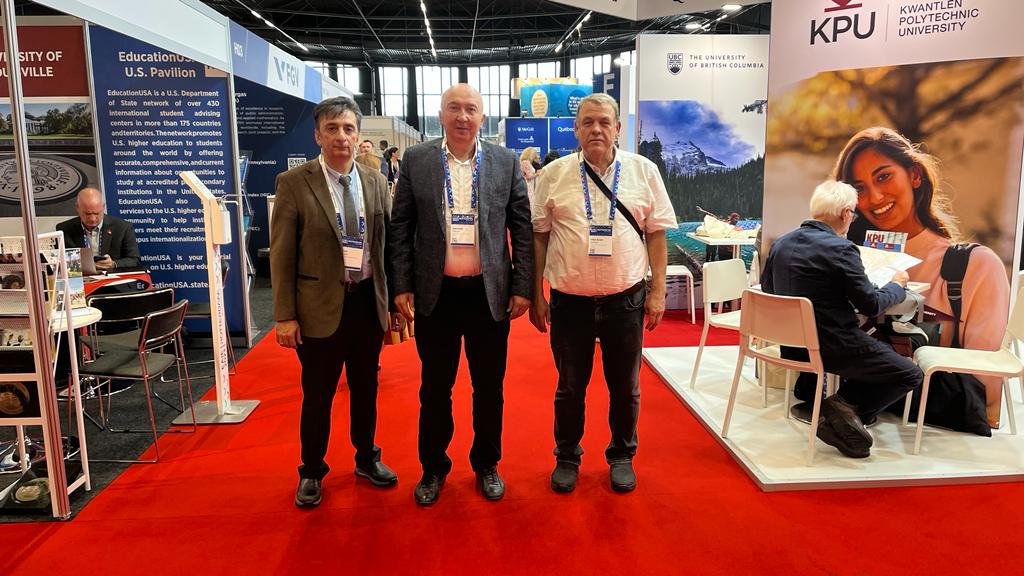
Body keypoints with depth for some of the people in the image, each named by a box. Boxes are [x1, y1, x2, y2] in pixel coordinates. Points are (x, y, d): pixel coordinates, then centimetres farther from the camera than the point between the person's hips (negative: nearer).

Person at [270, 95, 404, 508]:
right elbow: (281, 255, -7)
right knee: (318, 395, 10)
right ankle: (312, 473, 30)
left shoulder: (375, 182, 4)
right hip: (321, 306, -3)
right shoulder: (293, 183, -7)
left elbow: (385, 245, 8)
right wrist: (285, 316, -10)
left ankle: (367, 458, 38)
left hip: (368, 301, 4)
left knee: (365, 387, 18)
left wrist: (394, 298, 7)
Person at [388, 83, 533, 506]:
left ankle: (487, 465, 31)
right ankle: (433, 467, 29)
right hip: (435, 293, 0)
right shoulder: (416, 160, 2)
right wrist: (402, 286, -3)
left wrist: (522, 287, -2)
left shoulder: (506, 162, 2)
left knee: (489, 386, 11)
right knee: (435, 386, 11)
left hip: (490, 292, 0)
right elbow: (401, 228, 2)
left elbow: (522, 228, 2)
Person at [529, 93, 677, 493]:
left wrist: (658, 291, -1)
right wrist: (536, 295, 1)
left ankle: (622, 456, 33)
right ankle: (567, 457, 31)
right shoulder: (553, 175, 1)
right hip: (570, 299, 0)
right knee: (570, 387, 12)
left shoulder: (644, 171, 2)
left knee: (625, 387, 13)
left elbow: (656, 234, 4)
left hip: (626, 298, 1)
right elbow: (538, 236, 3)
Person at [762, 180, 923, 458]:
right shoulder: (841, 249, -17)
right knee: (910, 374, 9)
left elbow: (767, 289, 16)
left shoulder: (780, 243, 3)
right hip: (832, 347, -8)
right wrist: (897, 285, 8)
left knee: (881, 350, 31)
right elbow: (871, 305, -12)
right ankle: (847, 405, -7)